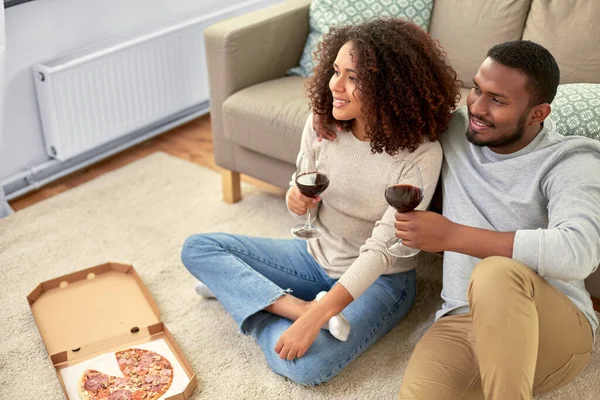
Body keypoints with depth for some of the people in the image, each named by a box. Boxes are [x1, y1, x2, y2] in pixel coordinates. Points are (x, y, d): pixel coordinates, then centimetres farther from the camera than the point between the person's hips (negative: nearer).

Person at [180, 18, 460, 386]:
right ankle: (298, 307, -17)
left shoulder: (420, 153, -25)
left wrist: (316, 319, -32)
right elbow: (306, 209, 4)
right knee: (198, 248, -6)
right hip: (317, 256, 6)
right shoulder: (321, 122, -10)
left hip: (378, 279, -6)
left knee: (302, 365, -31)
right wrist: (298, 202, -22)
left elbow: (381, 250, -26)